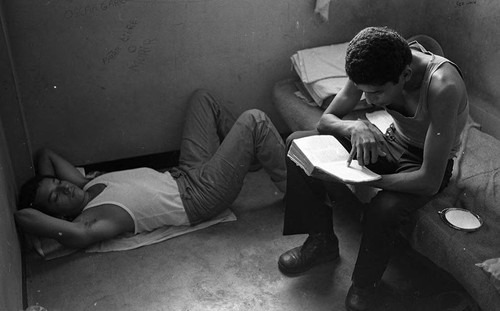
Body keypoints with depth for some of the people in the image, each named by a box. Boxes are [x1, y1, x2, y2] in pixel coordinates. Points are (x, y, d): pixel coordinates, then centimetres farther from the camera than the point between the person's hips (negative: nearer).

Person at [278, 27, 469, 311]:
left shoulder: (442, 86, -37)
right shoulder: (372, 69, -20)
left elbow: (430, 181, -36)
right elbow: (326, 119, -11)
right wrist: (354, 127, -34)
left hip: (428, 163, -5)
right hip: (392, 142, 6)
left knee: (383, 210, -37)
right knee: (298, 143, -9)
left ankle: (364, 286, -3)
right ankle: (321, 241, 5)